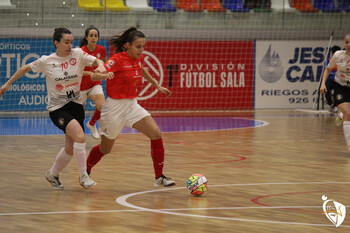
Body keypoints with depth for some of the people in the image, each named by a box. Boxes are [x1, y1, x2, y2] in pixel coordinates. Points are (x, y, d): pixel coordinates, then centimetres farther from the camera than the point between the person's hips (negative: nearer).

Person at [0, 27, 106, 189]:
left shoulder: (78, 55, -2)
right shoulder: (46, 61, -5)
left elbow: (97, 61, -6)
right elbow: (26, 68, 8)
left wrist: (101, 66, -29)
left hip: (76, 105, 4)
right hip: (57, 108, -4)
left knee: (70, 149, 6)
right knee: (80, 136, -26)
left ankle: (52, 175, 32)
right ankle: (83, 176, -14)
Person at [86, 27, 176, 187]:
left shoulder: (138, 58, 2)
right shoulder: (118, 60, -19)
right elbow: (93, 76, -24)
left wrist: (157, 86, 31)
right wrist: (105, 75, -46)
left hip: (132, 105, 6)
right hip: (115, 106, -6)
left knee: (156, 134, -12)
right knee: (105, 149, 7)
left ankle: (159, 177, -3)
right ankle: (85, 173, 35)